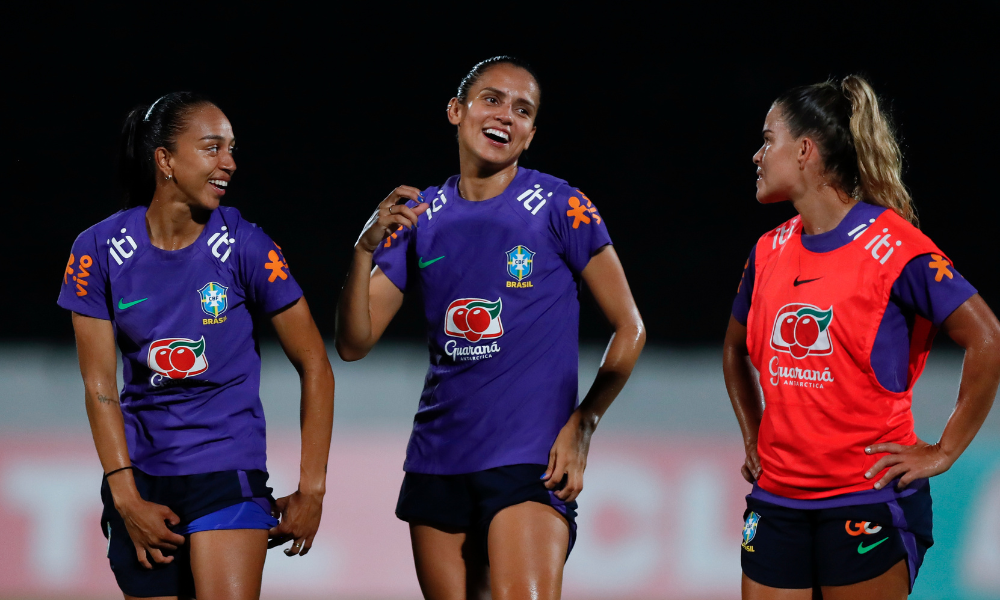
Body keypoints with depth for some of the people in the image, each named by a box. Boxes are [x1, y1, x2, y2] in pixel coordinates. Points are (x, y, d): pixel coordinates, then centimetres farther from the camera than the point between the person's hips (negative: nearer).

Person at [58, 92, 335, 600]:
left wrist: (311, 490, -4)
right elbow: (99, 385, -1)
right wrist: (126, 498, -7)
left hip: (227, 468, -2)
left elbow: (314, 367, -1)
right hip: (141, 473, 2)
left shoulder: (245, 247, -6)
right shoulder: (100, 249, -2)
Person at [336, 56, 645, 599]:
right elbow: (354, 344, 6)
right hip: (437, 461, 5)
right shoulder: (420, 218, 9)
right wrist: (366, 249, -10)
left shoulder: (559, 208, -2)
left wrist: (582, 426, -9)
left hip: (530, 456, -4)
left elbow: (629, 329, 2)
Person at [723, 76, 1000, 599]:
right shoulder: (770, 252, 10)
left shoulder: (893, 248, -10)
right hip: (777, 499, 6)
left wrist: (944, 452, -11)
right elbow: (737, 350, 28)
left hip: (868, 504, -6)